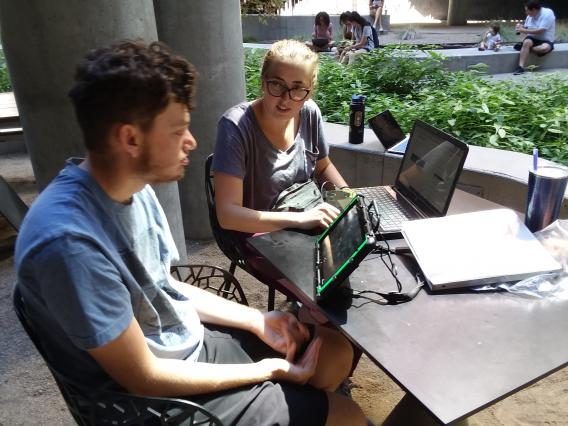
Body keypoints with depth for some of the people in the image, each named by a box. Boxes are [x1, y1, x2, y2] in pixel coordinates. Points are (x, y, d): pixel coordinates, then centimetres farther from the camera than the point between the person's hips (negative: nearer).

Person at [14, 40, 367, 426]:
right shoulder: (70, 240, -32)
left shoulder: (132, 187, -5)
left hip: (191, 340, 7)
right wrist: (268, 371, -14)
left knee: (337, 351, 11)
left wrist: (256, 320, -1)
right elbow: (144, 377, -24)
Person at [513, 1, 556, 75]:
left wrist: (524, 30, -24)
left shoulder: (547, 14, -17)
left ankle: (524, 48, -18)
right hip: (533, 38, 4)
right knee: (526, 42, -32)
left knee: (545, 48, -38)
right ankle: (521, 67, -39)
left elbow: (540, 31, -25)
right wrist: (521, 27, -9)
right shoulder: (530, 15, 4)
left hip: (546, 41, -4)